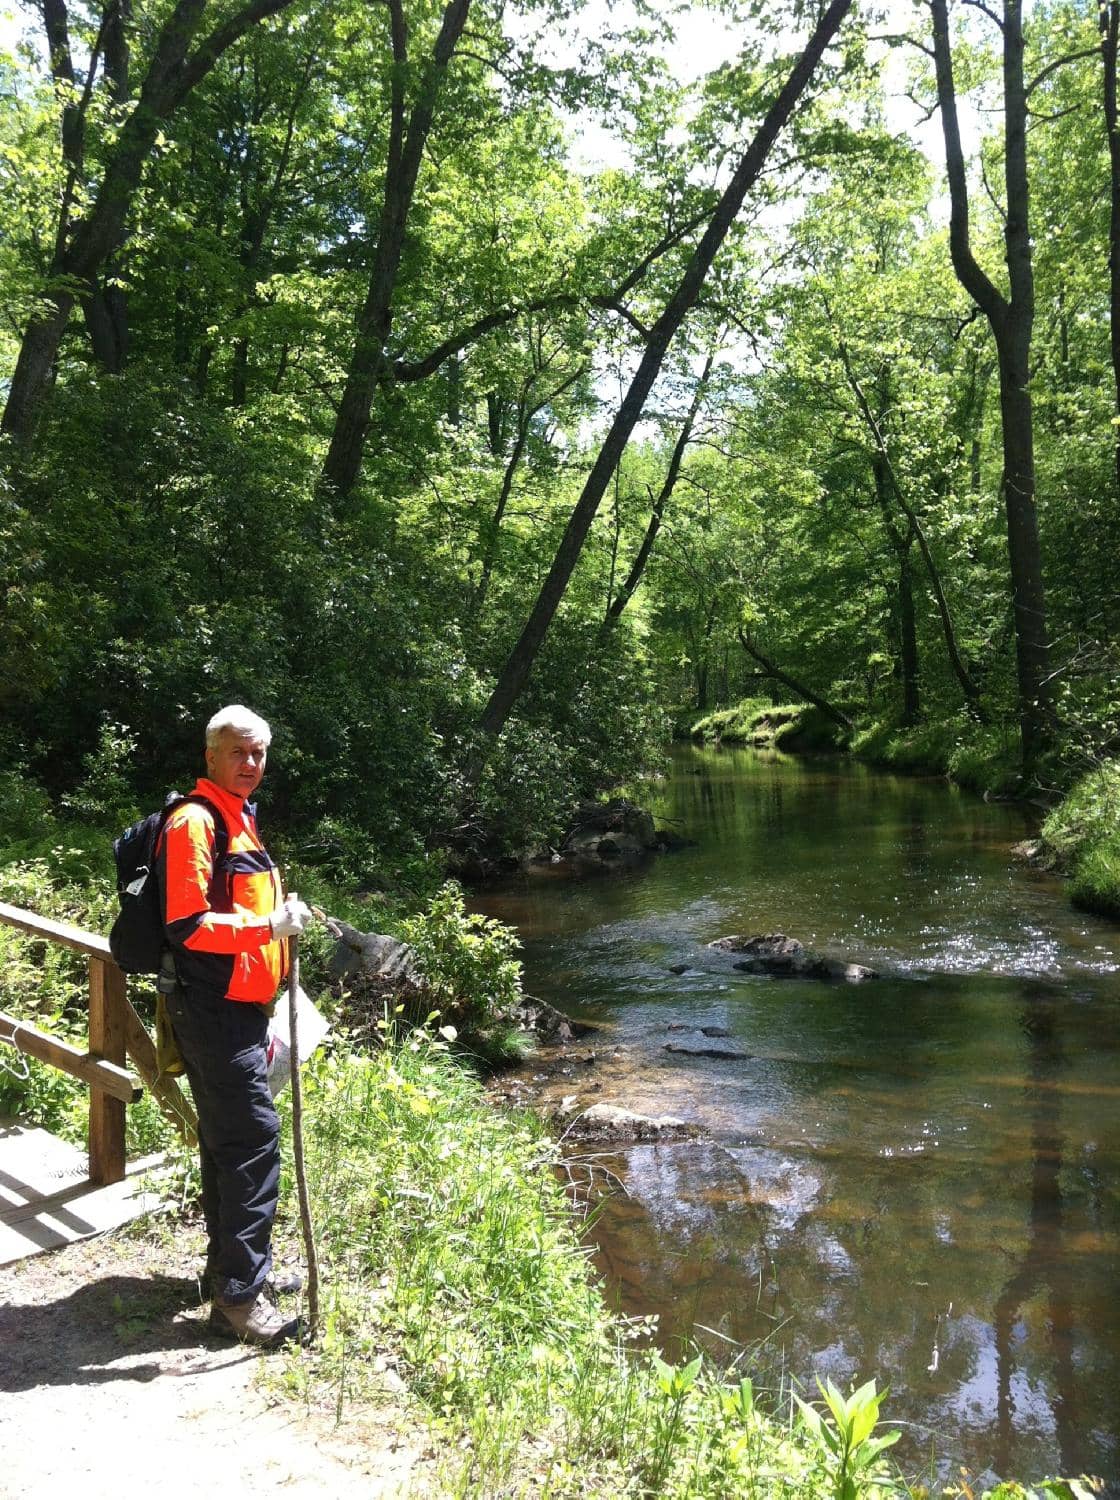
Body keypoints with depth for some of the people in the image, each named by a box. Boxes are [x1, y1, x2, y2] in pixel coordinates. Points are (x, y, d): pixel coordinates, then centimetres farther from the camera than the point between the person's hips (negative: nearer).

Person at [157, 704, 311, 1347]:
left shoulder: (241, 820, 17)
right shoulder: (195, 821, -14)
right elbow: (188, 925, -21)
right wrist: (270, 925, -26)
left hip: (238, 1009, 10)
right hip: (212, 1009, -10)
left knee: (230, 1141, 17)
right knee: (254, 1138, -10)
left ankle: (237, 1265, 30)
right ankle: (239, 1294, -3)